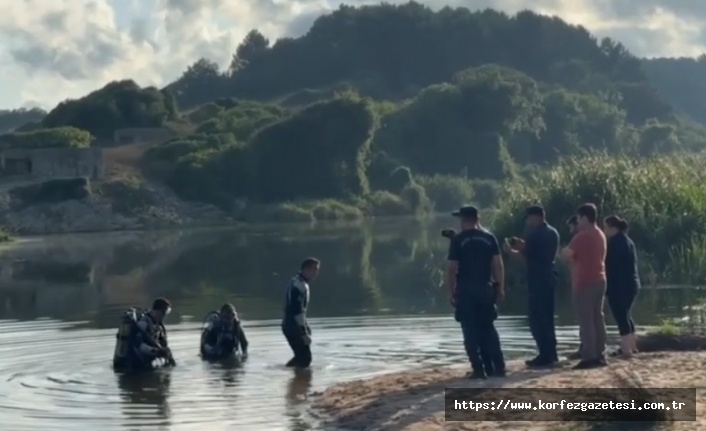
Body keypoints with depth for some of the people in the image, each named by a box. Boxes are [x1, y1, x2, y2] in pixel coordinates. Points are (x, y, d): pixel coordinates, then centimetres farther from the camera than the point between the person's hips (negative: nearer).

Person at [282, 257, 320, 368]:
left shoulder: (299, 283, 13)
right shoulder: (299, 285, -21)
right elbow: (297, 311, -25)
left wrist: (305, 327, 22)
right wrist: (304, 333, -24)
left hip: (293, 326, 10)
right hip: (294, 327, -10)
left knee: (302, 356, 17)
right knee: (304, 358, -8)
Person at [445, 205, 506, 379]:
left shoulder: (458, 240, -4)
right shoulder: (489, 238, 5)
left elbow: (452, 268, -8)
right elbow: (498, 264, 2)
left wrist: (451, 291, -2)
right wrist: (500, 287, 7)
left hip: (465, 289, -3)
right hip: (485, 287, 4)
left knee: (471, 331, 1)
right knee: (488, 328, 11)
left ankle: (478, 369, -2)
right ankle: (498, 367, 6)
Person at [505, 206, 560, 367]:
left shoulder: (534, 234, -14)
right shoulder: (553, 233, 13)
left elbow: (526, 255, -10)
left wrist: (511, 250, 7)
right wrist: (523, 246, 24)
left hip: (537, 280, -9)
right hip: (549, 278, 9)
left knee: (537, 319, -5)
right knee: (547, 318, 16)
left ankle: (545, 356, -8)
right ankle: (551, 354, 17)